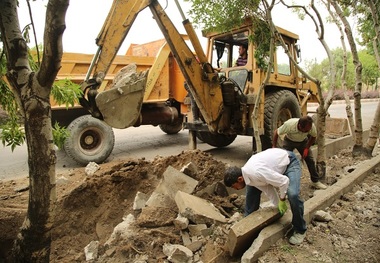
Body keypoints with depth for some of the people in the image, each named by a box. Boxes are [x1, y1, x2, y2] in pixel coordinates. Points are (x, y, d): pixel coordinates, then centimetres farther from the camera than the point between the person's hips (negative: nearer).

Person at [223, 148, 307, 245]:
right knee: (252, 188, 3)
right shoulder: (247, 174, -12)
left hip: (289, 162, -8)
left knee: (293, 194, -29)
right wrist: (278, 205, -2)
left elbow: (284, 181, -32)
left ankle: (300, 230, -4)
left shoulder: (256, 173, -40)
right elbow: (267, 188, -3)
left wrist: (282, 200, -17)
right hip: (276, 162, 8)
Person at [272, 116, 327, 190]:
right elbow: (276, 132, -24)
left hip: (303, 141, 2)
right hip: (289, 141, -2)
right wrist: (274, 147, -22)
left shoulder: (311, 126, -33)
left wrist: (307, 148, -16)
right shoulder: (289, 124, -41)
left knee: (310, 160, -3)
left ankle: (315, 181, 12)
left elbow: (313, 137, -9)